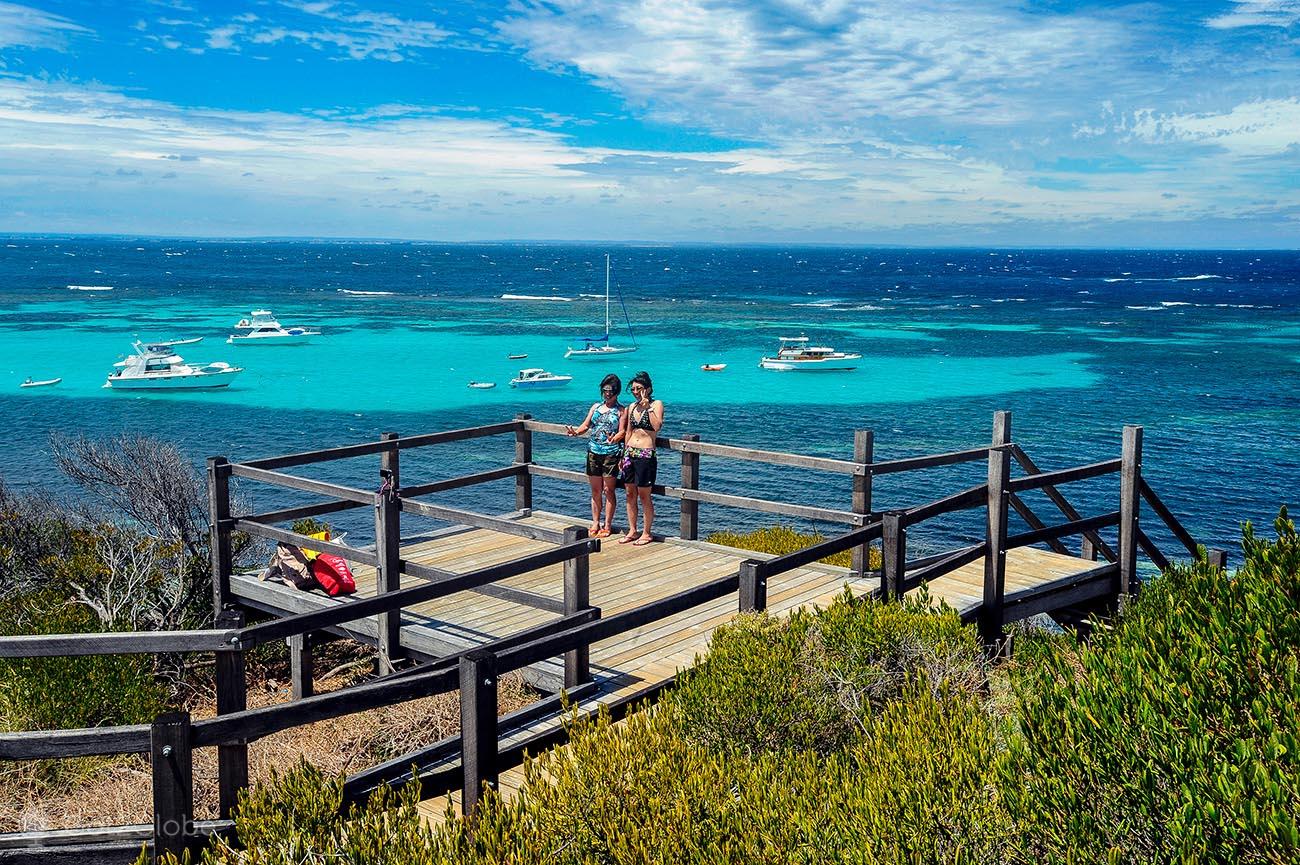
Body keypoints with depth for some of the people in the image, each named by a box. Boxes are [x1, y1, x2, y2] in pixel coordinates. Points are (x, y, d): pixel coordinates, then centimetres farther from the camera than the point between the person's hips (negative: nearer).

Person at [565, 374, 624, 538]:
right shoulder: (595, 407, 14)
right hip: (593, 452, 4)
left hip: (611, 453, -4)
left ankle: (607, 526, 8)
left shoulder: (621, 410, 0)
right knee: (595, 490, 9)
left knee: (608, 490, 0)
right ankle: (595, 524, 18)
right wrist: (575, 431, -12)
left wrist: (614, 438, -30)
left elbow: (622, 431, -8)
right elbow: (585, 425, 10)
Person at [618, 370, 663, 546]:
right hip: (630, 454, 6)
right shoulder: (632, 406, 11)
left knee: (644, 496, 0)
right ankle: (632, 531, 20)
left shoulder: (656, 404, -5)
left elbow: (657, 426, -21)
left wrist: (648, 406, -18)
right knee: (630, 495, 10)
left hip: (646, 455, -6)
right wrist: (624, 454, 17)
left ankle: (646, 533, 10)